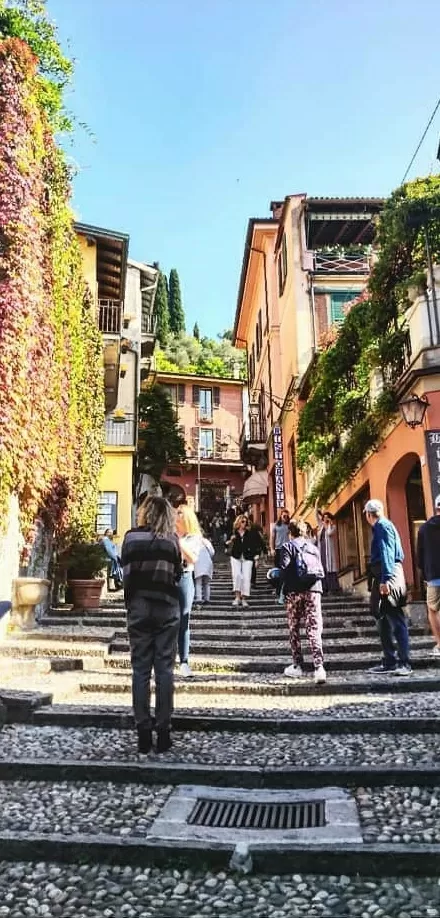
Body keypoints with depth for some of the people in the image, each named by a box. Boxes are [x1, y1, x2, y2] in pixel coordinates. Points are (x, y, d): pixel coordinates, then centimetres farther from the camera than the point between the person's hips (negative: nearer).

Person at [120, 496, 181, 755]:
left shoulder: (131, 537, 0)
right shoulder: (171, 539, -1)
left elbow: (125, 572, 3)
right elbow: (177, 575, 4)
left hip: (138, 606, 1)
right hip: (166, 607, 0)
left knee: (141, 670, 6)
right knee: (164, 669, 4)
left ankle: (144, 732, 7)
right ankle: (163, 731, 6)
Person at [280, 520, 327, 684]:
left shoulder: (288, 546, 1)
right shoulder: (313, 547, 16)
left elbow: (284, 569, -9)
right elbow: (321, 571, 12)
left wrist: (281, 586, 5)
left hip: (294, 591, -3)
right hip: (313, 590, 3)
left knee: (294, 629, 10)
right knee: (314, 630, -2)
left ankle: (297, 666, 14)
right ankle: (319, 667, -15)